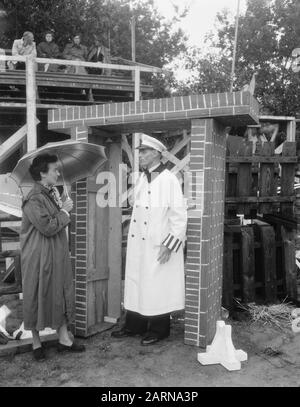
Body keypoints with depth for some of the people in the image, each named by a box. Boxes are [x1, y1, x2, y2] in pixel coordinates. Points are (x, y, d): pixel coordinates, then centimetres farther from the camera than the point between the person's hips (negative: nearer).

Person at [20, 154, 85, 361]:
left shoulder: (53, 192, 10)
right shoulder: (34, 199, -18)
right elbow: (48, 227, -24)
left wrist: (65, 209, 3)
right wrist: (64, 211, -14)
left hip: (59, 255, 9)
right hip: (39, 258, -8)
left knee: (63, 295, 12)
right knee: (38, 298, 5)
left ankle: (64, 339, 25)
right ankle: (36, 343, 22)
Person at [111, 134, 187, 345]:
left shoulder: (169, 180, -14)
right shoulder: (142, 178, 10)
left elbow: (179, 216, -15)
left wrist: (169, 245, -17)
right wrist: (132, 238, 14)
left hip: (158, 246, -7)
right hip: (138, 245, 7)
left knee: (157, 287, 5)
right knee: (136, 284, 14)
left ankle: (159, 329, 22)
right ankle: (135, 325, 30)